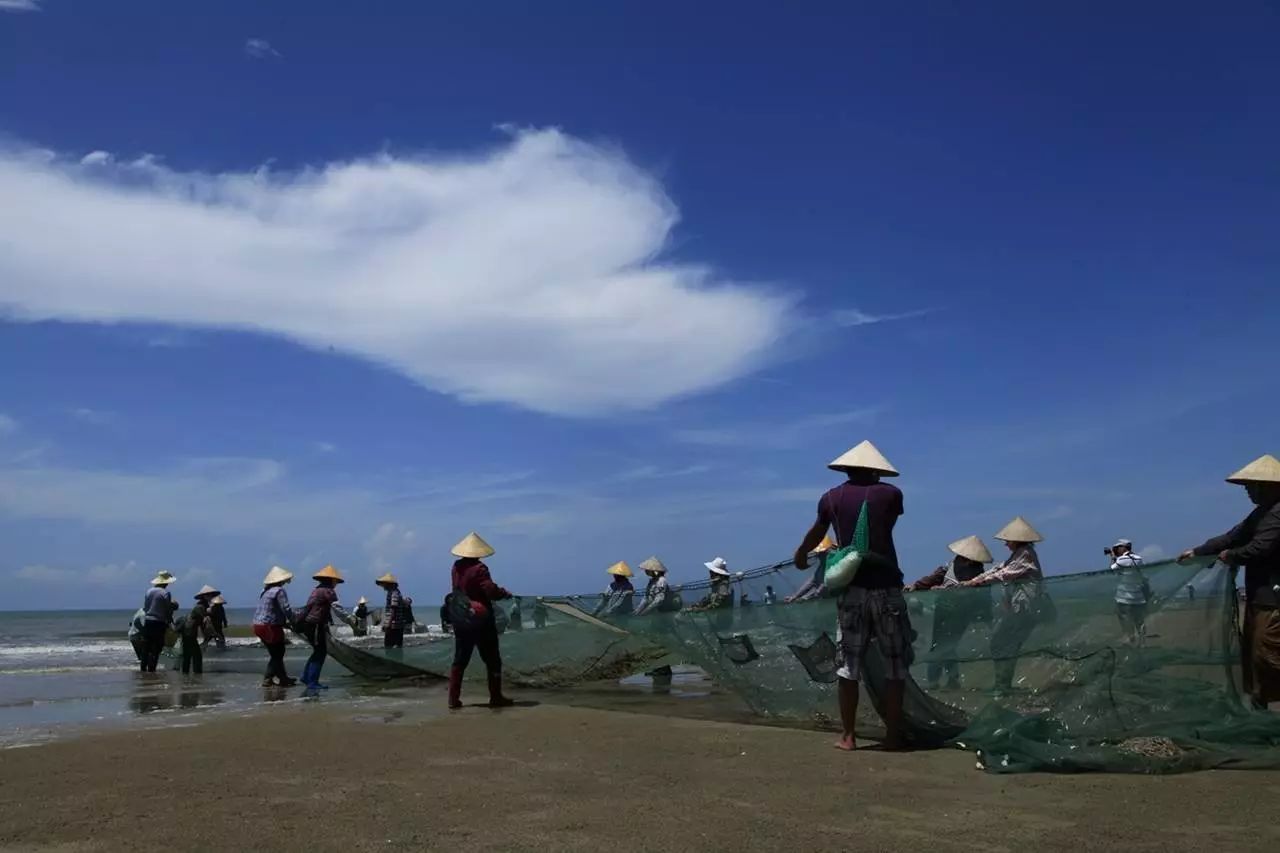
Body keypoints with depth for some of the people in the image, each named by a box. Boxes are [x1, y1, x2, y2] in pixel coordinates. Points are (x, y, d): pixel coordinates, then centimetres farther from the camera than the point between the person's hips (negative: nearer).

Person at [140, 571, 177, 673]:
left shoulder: (149, 591, 5)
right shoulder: (165, 593, -11)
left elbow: (145, 607, 8)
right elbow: (168, 610, -9)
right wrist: (170, 620, 6)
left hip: (148, 621, 5)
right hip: (159, 622, -5)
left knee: (147, 646, 15)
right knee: (156, 648, 1)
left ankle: (143, 667, 17)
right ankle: (151, 668, -2)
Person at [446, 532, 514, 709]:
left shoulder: (456, 567, 2)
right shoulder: (479, 568, -18)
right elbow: (491, 590, -25)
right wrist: (505, 593, -6)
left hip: (460, 620, 6)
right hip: (480, 620, -6)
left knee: (459, 660, 13)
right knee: (492, 660, 5)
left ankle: (453, 698, 10)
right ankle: (496, 698, 7)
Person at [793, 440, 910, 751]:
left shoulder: (831, 498, 7)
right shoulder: (890, 494, 2)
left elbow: (815, 535, 24)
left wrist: (801, 556, 45)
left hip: (852, 589, 1)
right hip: (886, 587, -1)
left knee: (848, 665, 8)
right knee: (896, 664, 8)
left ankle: (847, 736, 10)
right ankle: (892, 735, 7)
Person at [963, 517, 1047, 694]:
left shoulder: (1025, 554, -13)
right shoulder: (1019, 554, 17)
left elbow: (1003, 574, -17)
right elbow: (999, 568, 15)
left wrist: (975, 582, -13)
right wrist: (972, 581, 7)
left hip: (1023, 608, -10)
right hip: (1015, 606, 10)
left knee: (1000, 645, -7)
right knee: (1009, 646, 12)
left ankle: (1002, 686, -3)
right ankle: (1004, 685, 17)